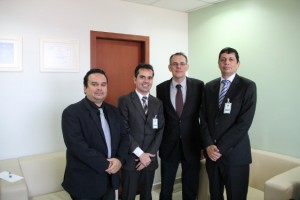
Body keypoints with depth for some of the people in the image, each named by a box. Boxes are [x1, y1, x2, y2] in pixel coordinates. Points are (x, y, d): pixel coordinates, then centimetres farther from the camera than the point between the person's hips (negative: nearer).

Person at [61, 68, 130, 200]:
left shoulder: (113, 111, 7)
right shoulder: (72, 112, -12)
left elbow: (124, 137, 7)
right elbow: (77, 146, -21)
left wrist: (119, 159, -11)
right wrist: (105, 165, -19)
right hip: (85, 182, -5)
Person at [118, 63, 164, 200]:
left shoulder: (158, 103, 8)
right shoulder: (124, 101, -6)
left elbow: (160, 131, 3)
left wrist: (149, 154, -8)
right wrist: (140, 154, -14)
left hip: (150, 159, 4)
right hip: (130, 159, -4)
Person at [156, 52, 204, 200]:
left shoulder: (198, 85, -5)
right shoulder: (161, 88, -1)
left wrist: (204, 141, 0)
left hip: (191, 143, 0)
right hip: (169, 144, 1)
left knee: (191, 187, 16)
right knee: (165, 187, 14)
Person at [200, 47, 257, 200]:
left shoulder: (248, 86, -5)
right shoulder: (209, 87, 8)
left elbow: (244, 122, -13)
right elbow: (204, 118, 5)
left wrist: (220, 148, -15)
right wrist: (208, 145, -8)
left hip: (235, 153, -3)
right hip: (212, 152, 4)